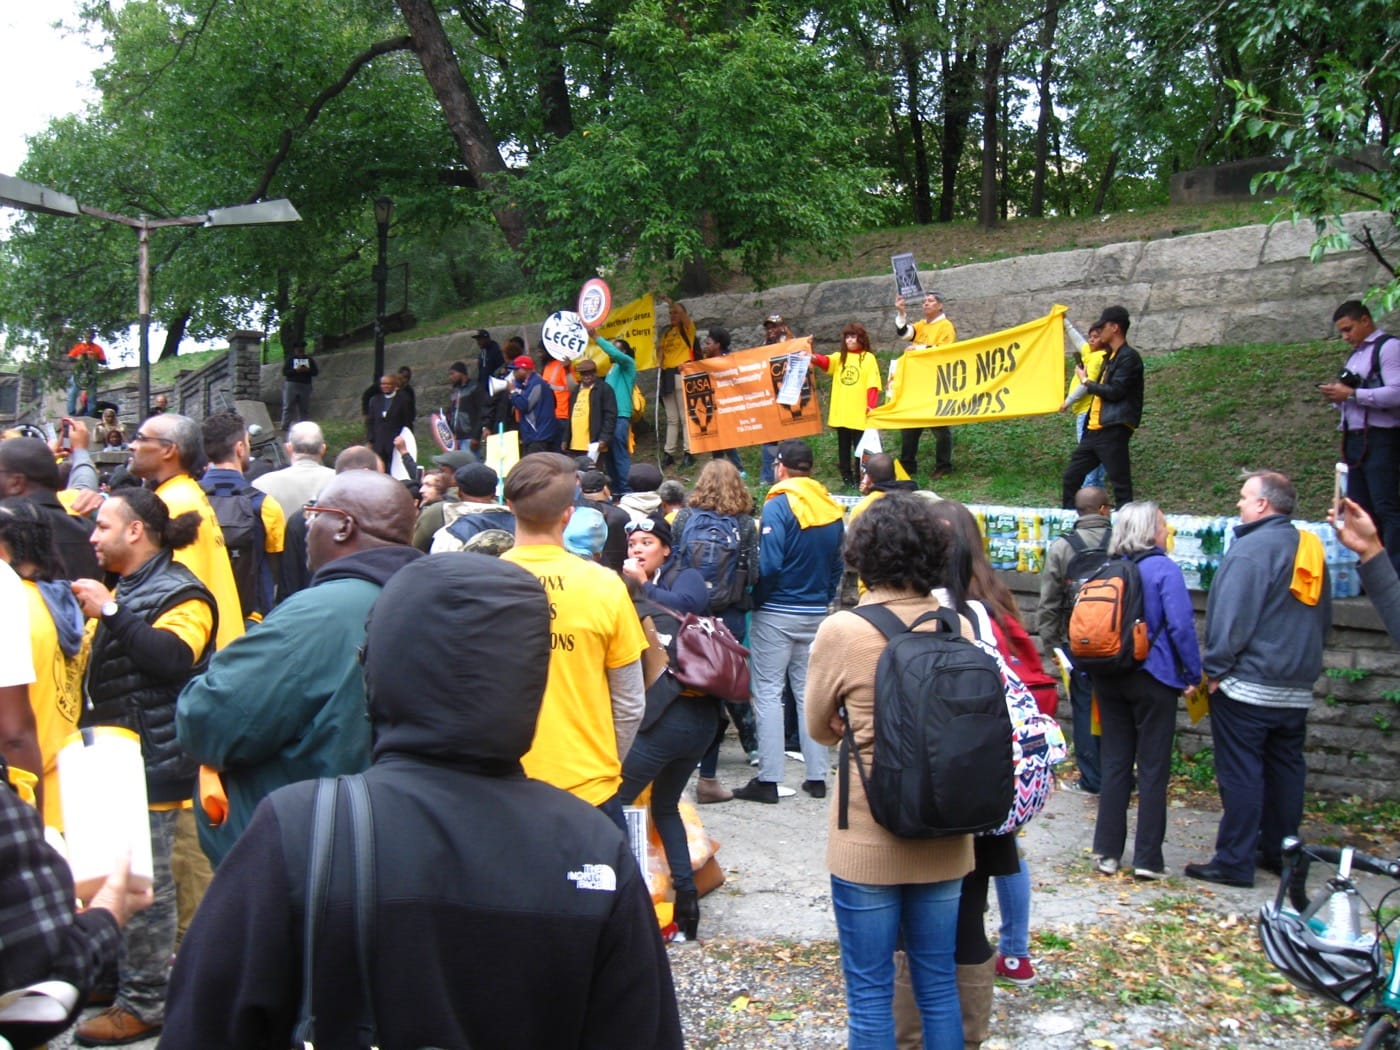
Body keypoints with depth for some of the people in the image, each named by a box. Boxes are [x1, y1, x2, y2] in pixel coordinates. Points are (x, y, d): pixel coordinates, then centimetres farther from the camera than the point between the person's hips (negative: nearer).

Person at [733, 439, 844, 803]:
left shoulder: (779, 506, -12)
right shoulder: (832, 508, 6)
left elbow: (769, 565, -19)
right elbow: (839, 566, 10)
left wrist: (757, 600, -5)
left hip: (777, 614, -6)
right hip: (817, 614, 6)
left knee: (768, 692, 0)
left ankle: (768, 779, -1)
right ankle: (817, 776, 14)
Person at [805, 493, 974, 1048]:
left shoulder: (841, 631, -15)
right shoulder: (959, 627, -5)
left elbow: (820, 728, 0)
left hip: (867, 841, -4)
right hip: (945, 841, 4)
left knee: (870, 992, 8)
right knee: (939, 985, 17)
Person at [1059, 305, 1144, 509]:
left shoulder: (1129, 357, -8)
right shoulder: (1110, 357, 22)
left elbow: (1114, 392, -17)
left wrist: (1086, 381, -5)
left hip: (1113, 430, -10)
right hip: (1094, 430, 10)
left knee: (1120, 485, -8)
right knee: (1069, 479, 12)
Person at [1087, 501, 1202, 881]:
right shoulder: (1164, 570, -10)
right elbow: (1181, 626, -16)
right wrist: (1193, 675, -8)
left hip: (1109, 678, 5)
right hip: (1153, 679, -5)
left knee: (1114, 764, 11)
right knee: (1153, 769, 3)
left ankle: (1107, 852, 11)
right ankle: (1147, 858, 4)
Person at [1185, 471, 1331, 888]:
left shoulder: (1251, 548, -15)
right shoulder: (1311, 551, 11)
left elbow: (1232, 617, -19)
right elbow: (1323, 618, 20)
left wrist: (1216, 668, -12)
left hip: (1247, 685, -8)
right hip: (1297, 689, 8)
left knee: (1240, 773, -5)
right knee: (1285, 770, 14)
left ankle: (1234, 862, -2)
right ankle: (1279, 852, 22)